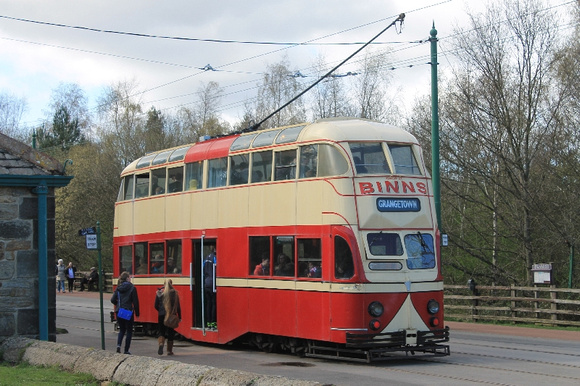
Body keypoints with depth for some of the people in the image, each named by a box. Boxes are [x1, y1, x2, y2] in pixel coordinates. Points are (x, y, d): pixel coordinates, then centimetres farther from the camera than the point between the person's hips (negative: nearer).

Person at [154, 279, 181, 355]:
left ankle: (161, 343, -19)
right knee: (170, 333, 11)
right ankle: (169, 350, 14)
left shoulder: (159, 293, -2)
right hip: (172, 316, 0)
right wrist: (179, 317, 5)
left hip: (161, 315, 0)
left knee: (161, 331, 10)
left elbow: (156, 306, 2)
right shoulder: (174, 293, -5)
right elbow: (178, 306, -3)